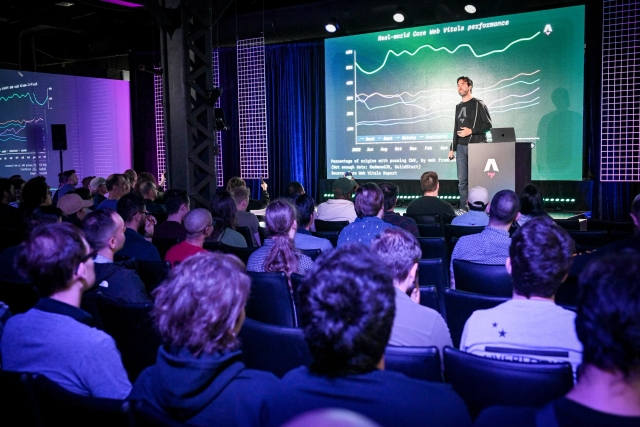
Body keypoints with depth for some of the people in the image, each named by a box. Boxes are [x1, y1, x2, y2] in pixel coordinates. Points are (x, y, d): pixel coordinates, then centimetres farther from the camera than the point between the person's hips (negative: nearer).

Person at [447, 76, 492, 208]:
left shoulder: (478, 104, 0)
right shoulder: (458, 107, 18)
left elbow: (488, 125, -6)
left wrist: (471, 131, -16)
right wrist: (452, 148, 16)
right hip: (461, 147, 6)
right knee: (462, 180, 3)